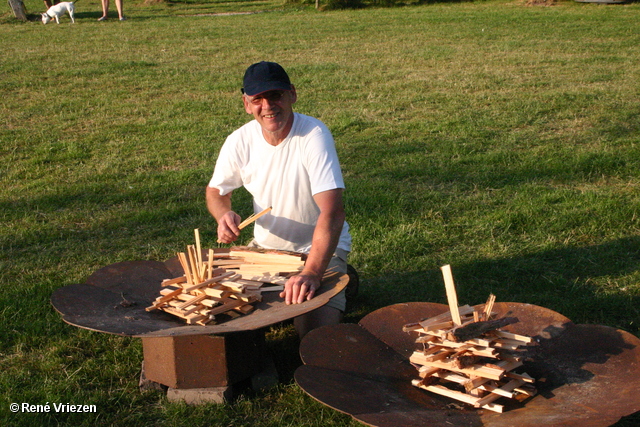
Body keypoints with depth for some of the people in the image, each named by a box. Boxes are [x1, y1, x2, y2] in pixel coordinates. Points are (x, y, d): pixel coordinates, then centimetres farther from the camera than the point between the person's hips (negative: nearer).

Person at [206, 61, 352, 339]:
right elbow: (216, 191, 9)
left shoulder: (314, 136, -24)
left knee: (316, 333, -23)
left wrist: (311, 273, -47)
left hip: (320, 249, -4)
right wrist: (224, 215, -16)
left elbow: (332, 213, -34)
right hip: (264, 247, 4)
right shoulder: (240, 141, -10)